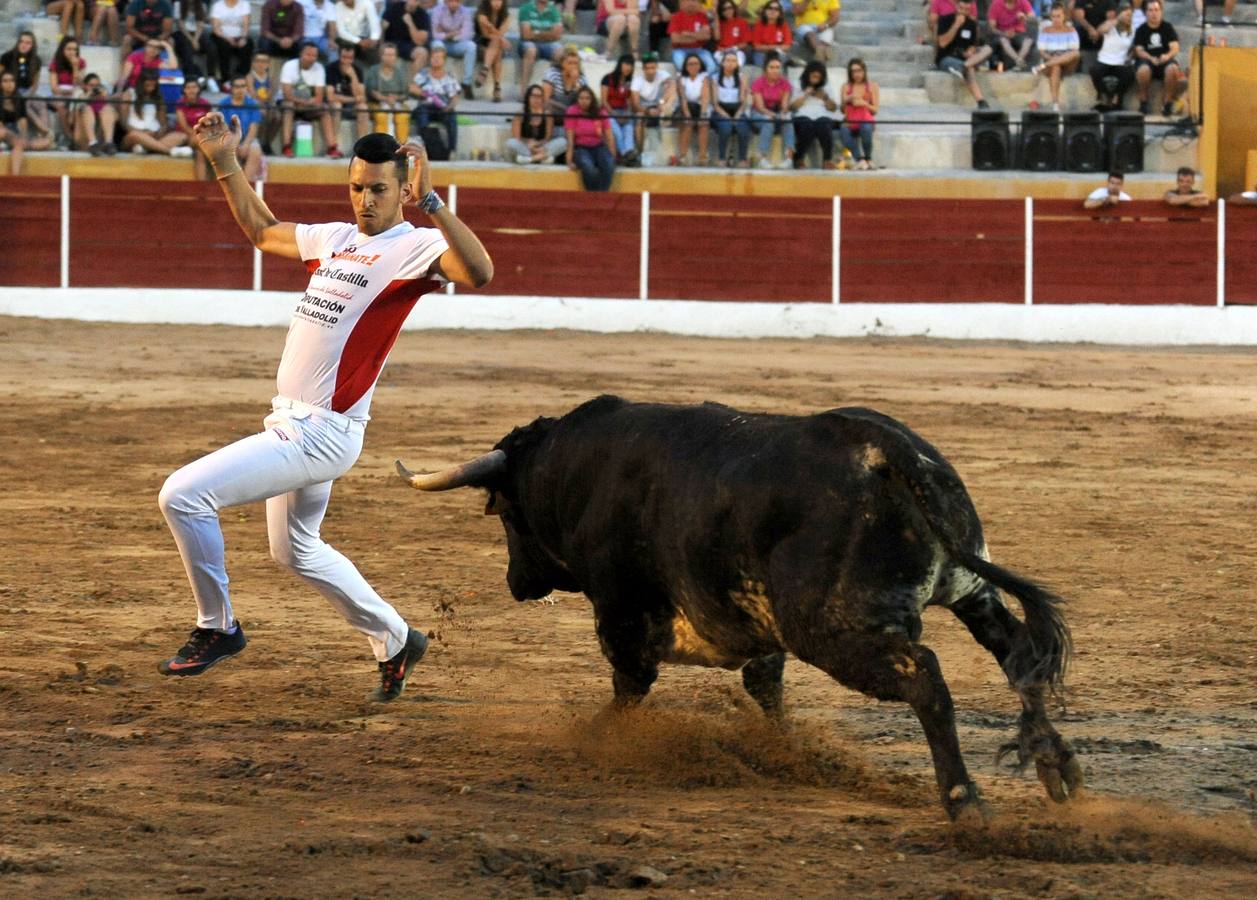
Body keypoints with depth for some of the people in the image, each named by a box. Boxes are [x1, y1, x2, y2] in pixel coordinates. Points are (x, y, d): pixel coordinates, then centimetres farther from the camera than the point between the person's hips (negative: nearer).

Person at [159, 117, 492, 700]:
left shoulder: (415, 247, -14)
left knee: (183, 495, -14)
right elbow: (262, 232, 30)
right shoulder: (335, 238, 12)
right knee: (295, 551, 25)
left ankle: (217, 627, 2)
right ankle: (395, 642, 37)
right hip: (291, 424, 9)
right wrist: (224, 161, 24)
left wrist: (430, 203, -42)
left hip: (322, 433, -9)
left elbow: (478, 273, -34)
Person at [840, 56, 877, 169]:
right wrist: (846, 101, -10)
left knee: (866, 128, -39)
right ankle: (860, 159, -40)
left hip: (866, 121, -1)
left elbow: (875, 110, 6)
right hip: (850, 121, 1)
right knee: (844, 130, -36)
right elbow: (842, 110, 11)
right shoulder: (846, 87, 16)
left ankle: (868, 159, -19)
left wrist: (864, 103, -12)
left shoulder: (872, 87, 12)